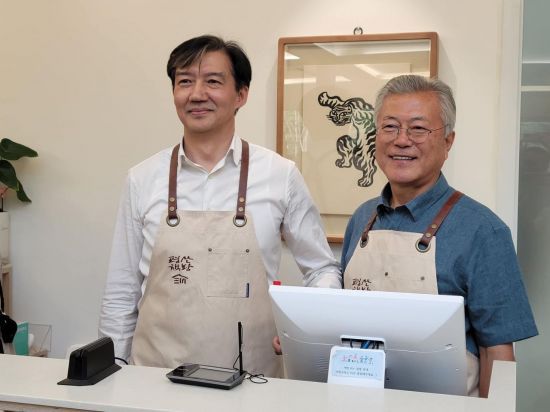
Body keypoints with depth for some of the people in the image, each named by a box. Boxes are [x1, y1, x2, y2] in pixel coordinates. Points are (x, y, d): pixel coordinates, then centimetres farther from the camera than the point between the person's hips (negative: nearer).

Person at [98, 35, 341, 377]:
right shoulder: (143, 179, 0)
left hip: (251, 380, -1)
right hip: (155, 376, 1)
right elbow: (122, 294, 7)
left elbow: (323, 269, 6)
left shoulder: (281, 176, -4)